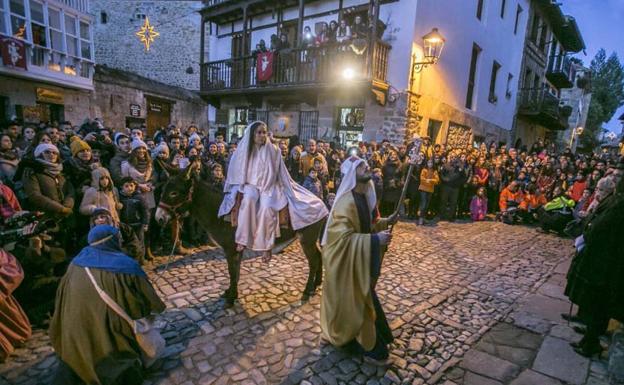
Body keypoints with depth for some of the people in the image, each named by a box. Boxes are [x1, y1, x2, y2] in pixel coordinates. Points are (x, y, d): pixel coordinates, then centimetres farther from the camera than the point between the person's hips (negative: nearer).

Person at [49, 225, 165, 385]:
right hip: (110, 336, -5)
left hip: (74, 335, 6)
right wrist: (156, 307, 19)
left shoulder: (77, 261, -1)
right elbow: (147, 295, -3)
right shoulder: (126, 265, -16)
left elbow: (61, 297, 14)